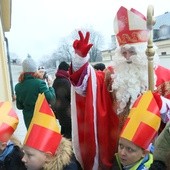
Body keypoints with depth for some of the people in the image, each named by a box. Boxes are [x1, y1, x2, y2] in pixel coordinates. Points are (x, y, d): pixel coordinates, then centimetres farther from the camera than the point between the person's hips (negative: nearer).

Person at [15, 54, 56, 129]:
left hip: (28, 119, 4)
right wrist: (50, 86, -4)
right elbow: (51, 99, -16)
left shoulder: (18, 86, -2)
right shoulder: (39, 83, -17)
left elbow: (19, 106, 6)